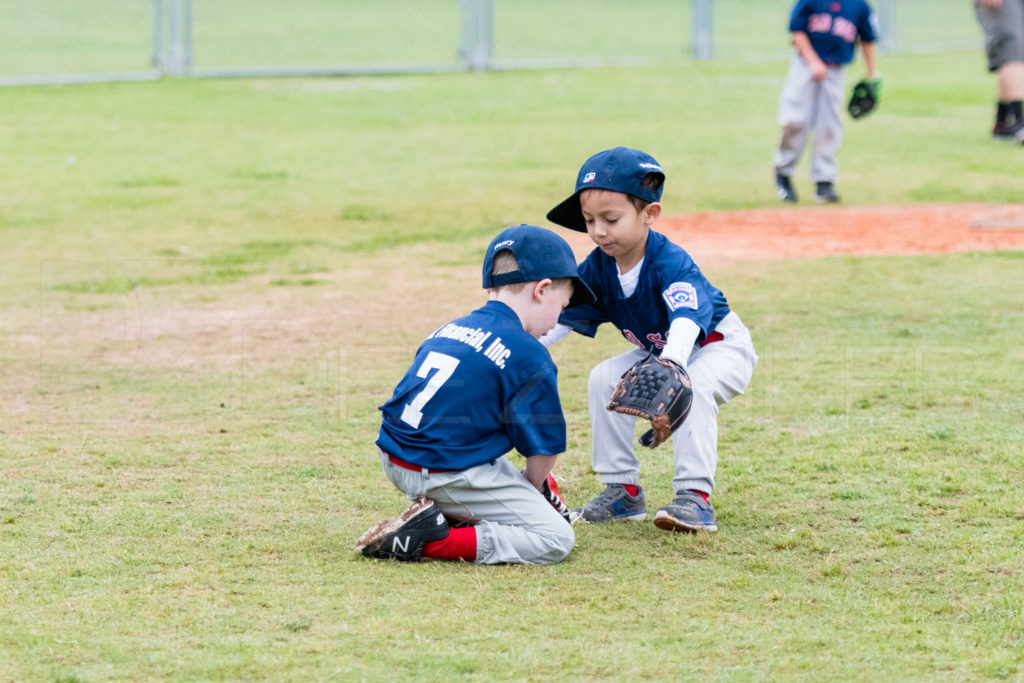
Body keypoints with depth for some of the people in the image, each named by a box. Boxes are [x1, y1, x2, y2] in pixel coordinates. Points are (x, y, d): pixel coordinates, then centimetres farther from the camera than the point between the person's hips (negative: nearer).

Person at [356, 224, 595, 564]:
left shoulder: (445, 331, 13)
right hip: (448, 477, -8)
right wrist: (531, 490, 18)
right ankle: (432, 543, -14)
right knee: (557, 539, -4)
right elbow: (543, 449, -5)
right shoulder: (530, 357, -10)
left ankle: (436, 512, 10)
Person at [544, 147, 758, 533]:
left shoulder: (670, 263, -35)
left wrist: (671, 364, -72)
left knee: (691, 387, -35)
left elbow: (686, 318, -52)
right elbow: (562, 315, -7)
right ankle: (622, 493, -1)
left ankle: (694, 496, -33)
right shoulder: (598, 267, -14)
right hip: (657, 352, 8)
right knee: (604, 378, -8)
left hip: (720, 346, -8)